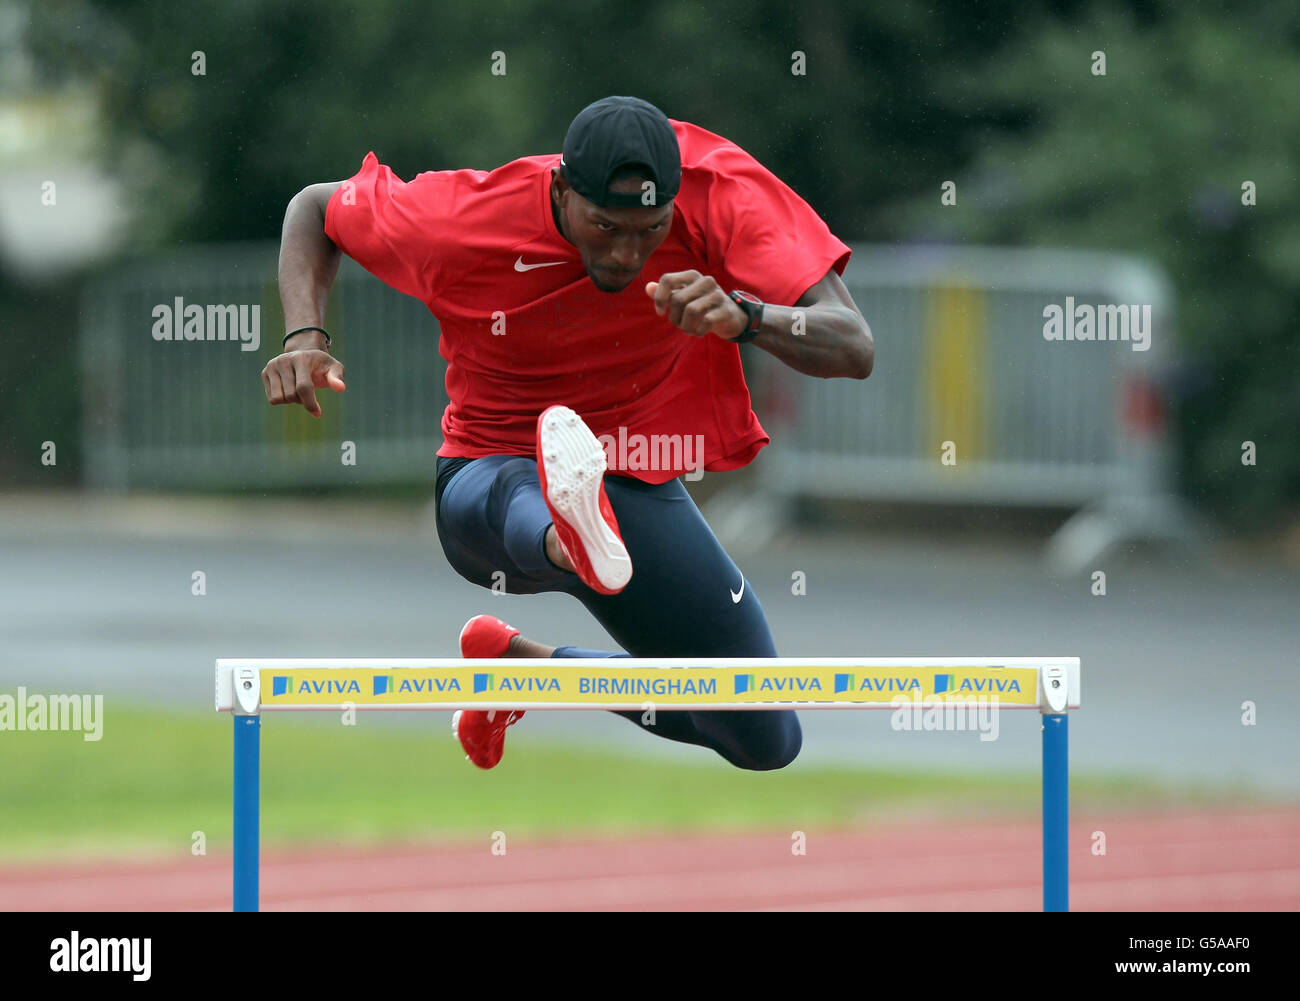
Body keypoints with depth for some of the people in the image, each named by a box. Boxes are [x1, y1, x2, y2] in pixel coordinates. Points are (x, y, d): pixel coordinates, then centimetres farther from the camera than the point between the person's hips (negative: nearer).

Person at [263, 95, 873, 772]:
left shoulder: (719, 192, -23)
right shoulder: (460, 225, -23)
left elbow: (855, 352, -29)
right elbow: (315, 207, -2)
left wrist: (743, 317, -50)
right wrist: (305, 339, -21)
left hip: (638, 487, 3)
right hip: (490, 476, -3)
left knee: (766, 742, 3)